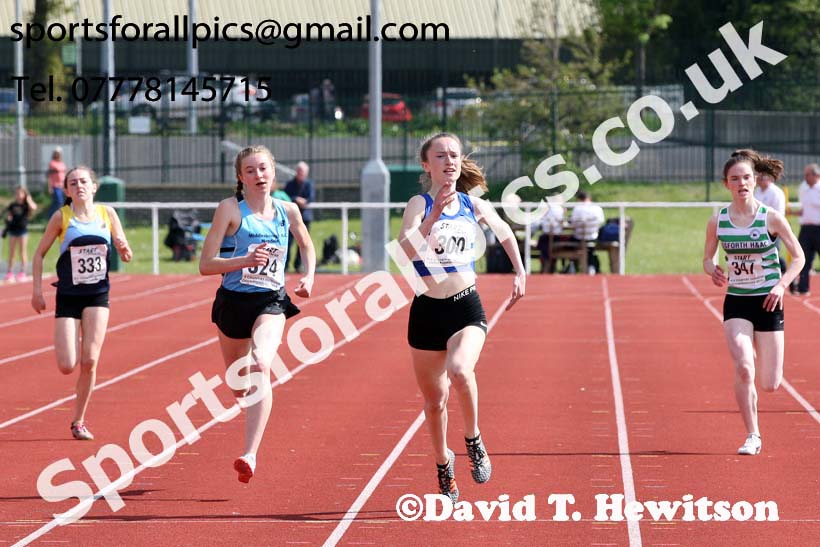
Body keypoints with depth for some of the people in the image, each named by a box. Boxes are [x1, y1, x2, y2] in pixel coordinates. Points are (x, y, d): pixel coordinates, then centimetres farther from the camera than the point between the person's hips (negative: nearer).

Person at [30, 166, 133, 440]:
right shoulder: (61, 217, -5)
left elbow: (126, 257, 6)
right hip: (68, 296, -1)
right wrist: (37, 290, -6)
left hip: (98, 296, 1)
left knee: (89, 362, -8)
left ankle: (79, 420, 8)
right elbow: (39, 254, 2)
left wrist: (124, 249, -17)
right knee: (67, 366, -9)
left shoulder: (107, 214, 1)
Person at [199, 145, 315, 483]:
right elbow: (206, 265, -12)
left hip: (271, 303, 0)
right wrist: (246, 260, -26)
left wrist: (309, 277, 5)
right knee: (239, 388, 15)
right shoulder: (230, 209, -8)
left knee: (260, 366, -28)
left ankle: (250, 455, -34)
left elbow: (306, 245, 23)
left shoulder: (287, 211, 1)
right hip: (233, 302, 0)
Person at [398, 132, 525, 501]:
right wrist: (433, 217, -38)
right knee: (434, 399, 10)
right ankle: (443, 464, 35)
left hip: (467, 308, 0)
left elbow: (506, 234, 25)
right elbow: (406, 249, -27)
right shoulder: (419, 204, -7)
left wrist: (520, 273, 19)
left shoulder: (474, 205, 4)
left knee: (460, 369, -30)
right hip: (428, 311, 0)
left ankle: (473, 439, -6)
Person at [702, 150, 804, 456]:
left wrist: (782, 285, -18)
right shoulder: (717, 222, -3)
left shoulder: (771, 218, -8)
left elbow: (798, 257, -2)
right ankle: (752, 436, -7)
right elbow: (707, 258, 9)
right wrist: (713, 271, -14)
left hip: (768, 303, -1)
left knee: (770, 385, 2)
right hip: (735, 303, 1)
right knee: (743, 368, -21)